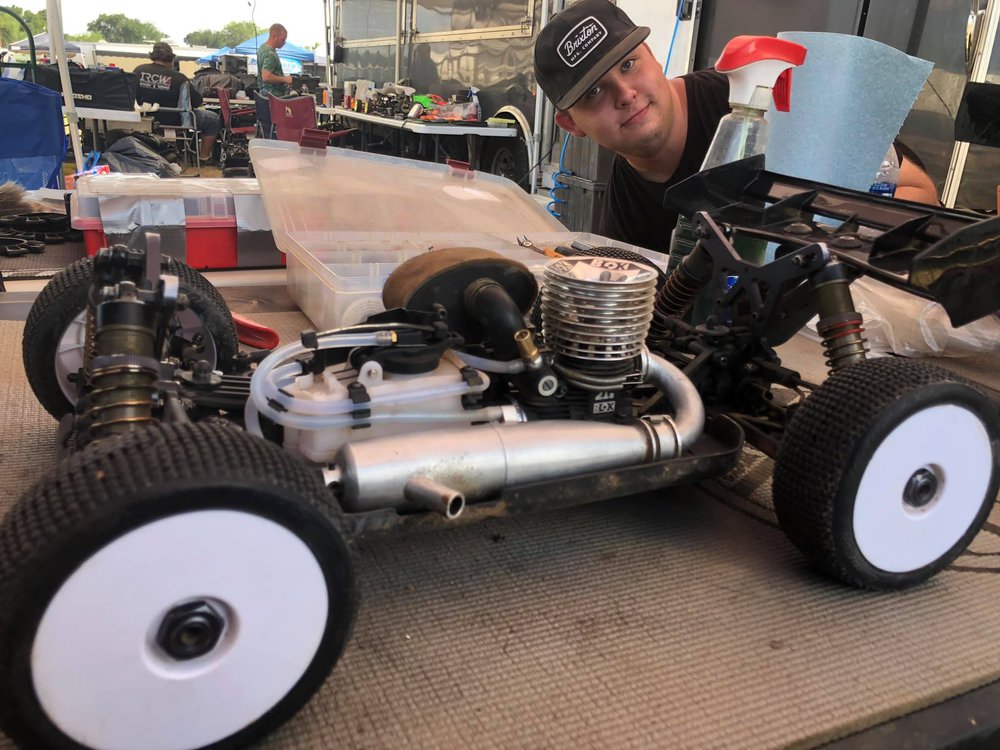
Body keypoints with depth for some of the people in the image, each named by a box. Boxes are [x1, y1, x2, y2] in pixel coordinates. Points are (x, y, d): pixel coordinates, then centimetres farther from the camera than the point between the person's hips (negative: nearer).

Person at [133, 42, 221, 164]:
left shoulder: (139, 71, -9)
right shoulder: (178, 77, -22)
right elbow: (197, 102, -14)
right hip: (174, 121, -6)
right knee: (214, 119, 13)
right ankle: (204, 156, 17)